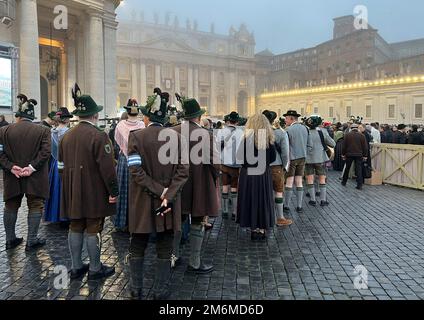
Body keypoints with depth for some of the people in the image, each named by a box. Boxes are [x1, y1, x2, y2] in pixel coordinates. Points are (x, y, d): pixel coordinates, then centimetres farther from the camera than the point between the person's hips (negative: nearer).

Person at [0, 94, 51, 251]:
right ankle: (31, 241, 10)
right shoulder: (43, 130, -6)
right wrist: (32, 167, -15)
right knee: (35, 207, 7)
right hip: (35, 179, -2)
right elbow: (45, 152, -14)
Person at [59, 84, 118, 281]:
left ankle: (76, 268, 24)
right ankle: (95, 269, 16)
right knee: (93, 229, 3)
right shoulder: (98, 136, -15)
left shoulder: (67, 136, 8)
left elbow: (62, 166, 14)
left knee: (75, 228, 13)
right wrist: (114, 191, -11)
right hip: (94, 194, -7)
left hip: (72, 193, 7)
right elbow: (107, 167, -18)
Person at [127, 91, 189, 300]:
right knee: (164, 251, 12)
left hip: (142, 204, -1)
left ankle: (136, 291, 26)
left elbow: (136, 172, -15)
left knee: (137, 249, 17)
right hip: (169, 205, 1)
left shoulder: (135, 137, -8)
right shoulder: (177, 137, -3)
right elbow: (183, 172, -10)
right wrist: (168, 196, -13)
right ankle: (161, 293, 20)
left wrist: (161, 192, -13)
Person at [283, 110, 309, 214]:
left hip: (292, 158, -5)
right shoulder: (305, 128, 5)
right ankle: (299, 206, 13)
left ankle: (286, 206, 5)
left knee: (289, 182, 1)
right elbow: (307, 144, 10)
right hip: (302, 157, 5)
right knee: (299, 182, 10)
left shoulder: (289, 130, -14)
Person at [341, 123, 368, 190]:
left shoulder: (348, 135, -3)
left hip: (349, 154, 0)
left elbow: (344, 145, -1)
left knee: (347, 168, 14)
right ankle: (359, 185, -3)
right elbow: (365, 146, 1)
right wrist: (365, 156, 7)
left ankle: (344, 182, 25)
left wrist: (343, 154, 7)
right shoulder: (362, 135, 0)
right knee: (359, 169, 1)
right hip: (359, 155, 0)